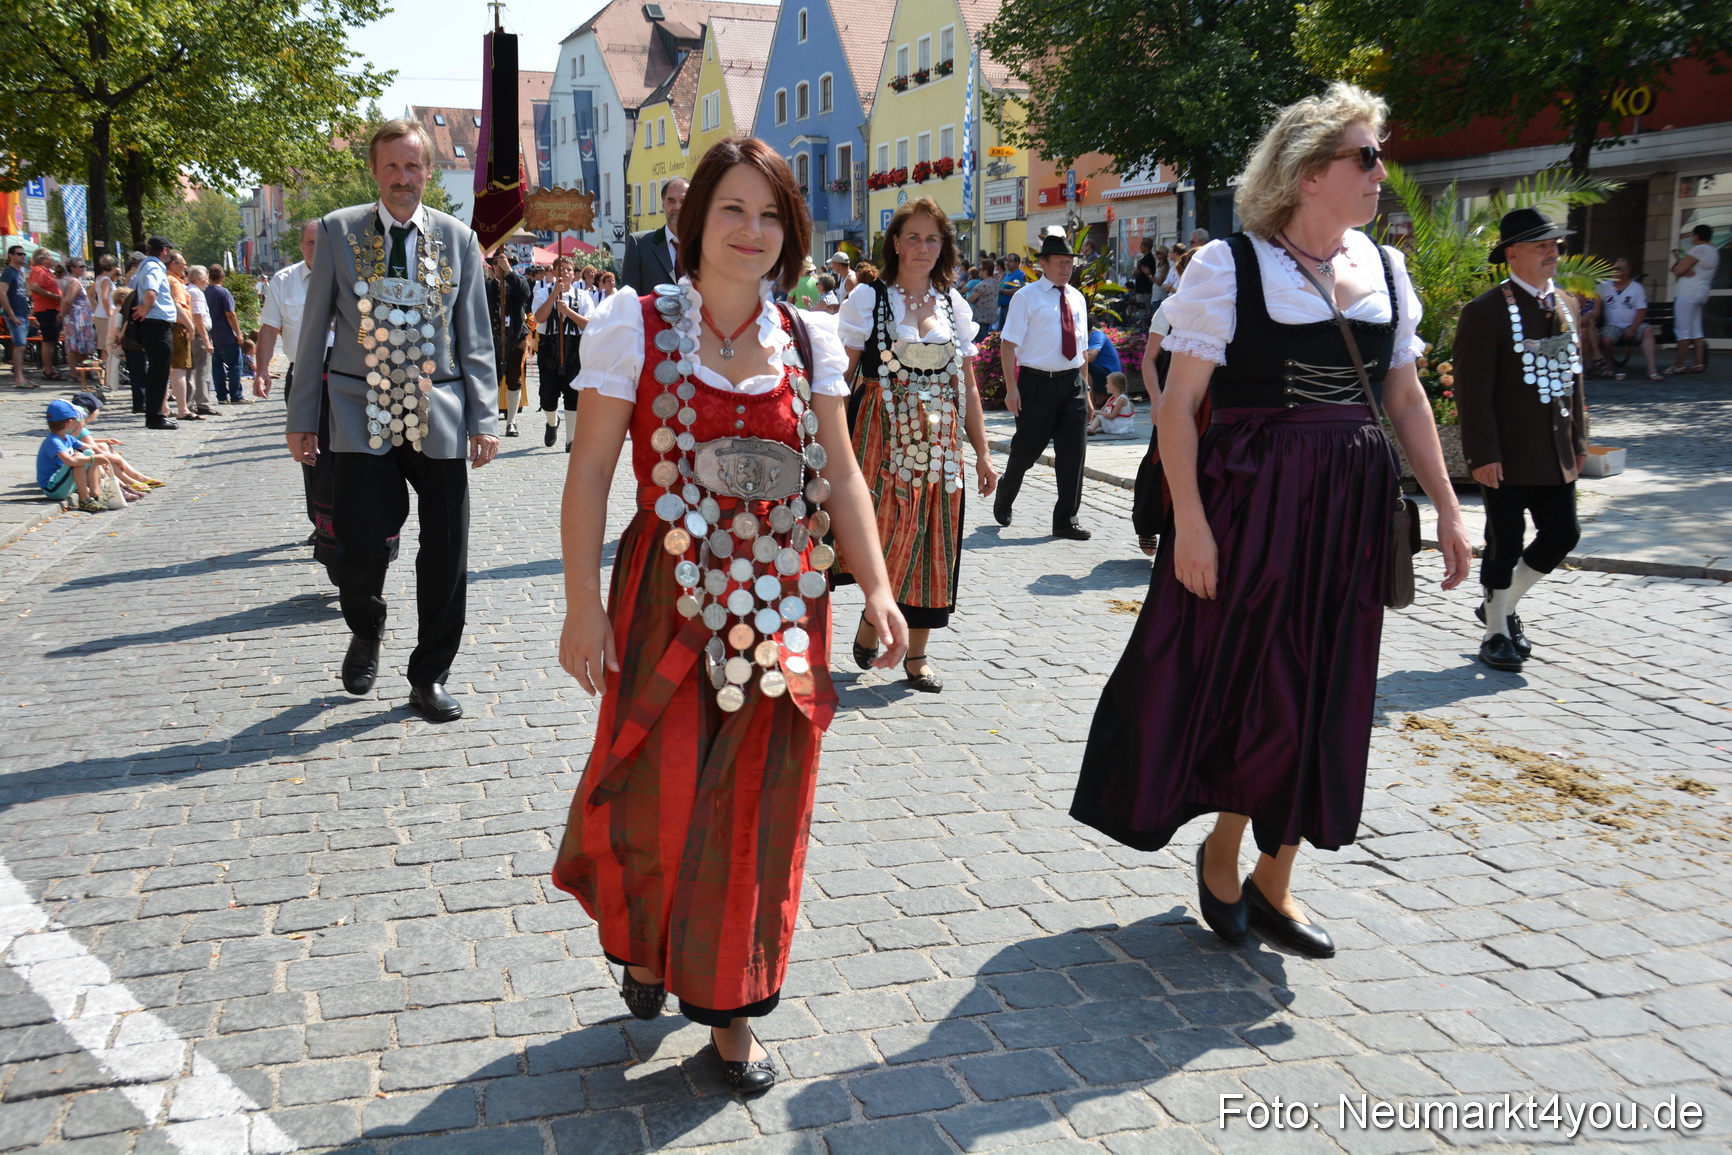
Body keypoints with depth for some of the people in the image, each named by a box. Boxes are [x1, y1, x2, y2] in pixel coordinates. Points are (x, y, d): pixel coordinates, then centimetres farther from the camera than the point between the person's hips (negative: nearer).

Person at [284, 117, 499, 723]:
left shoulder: (458, 238, 7)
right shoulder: (338, 231, 4)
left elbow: (474, 337, 8)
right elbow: (314, 330, 6)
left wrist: (483, 418, 1)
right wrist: (302, 417, 4)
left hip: (438, 416, 1)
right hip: (363, 414, -1)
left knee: (446, 553, 1)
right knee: (360, 543, -8)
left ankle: (429, 678, 18)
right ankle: (366, 632, 27)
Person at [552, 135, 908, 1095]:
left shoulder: (807, 340, 6)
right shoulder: (635, 324, -3)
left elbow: (840, 477, 8)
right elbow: (590, 473, -4)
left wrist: (876, 588, -2)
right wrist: (584, 605, -9)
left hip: (780, 607, 3)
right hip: (670, 602, -3)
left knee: (756, 810, 9)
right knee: (659, 798, 0)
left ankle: (728, 1006, 28)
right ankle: (641, 945, 36)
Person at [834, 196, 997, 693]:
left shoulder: (955, 306, 10)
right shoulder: (868, 299, -1)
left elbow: (967, 386, 12)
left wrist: (982, 453, 8)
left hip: (940, 445, 4)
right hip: (881, 441, -4)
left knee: (932, 544, 6)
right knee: (883, 536, -10)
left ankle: (917, 654, 18)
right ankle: (872, 622, 19)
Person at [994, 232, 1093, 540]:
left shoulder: (1077, 299, 13)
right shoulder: (1026, 298, -3)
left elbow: (1080, 348, 18)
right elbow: (1008, 344, -8)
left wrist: (1085, 389, 15)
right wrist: (1012, 387, -15)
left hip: (1072, 383, 5)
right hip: (1036, 382, -5)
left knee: (1073, 451, 2)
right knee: (1027, 448, 3)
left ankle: (1066, 520, 12)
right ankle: (1004, 500, 31)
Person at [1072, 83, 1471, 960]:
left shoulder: (1385, 268, 11)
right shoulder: (1231, 264, -6)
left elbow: (1406, 398, 15)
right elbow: (1178, 403, -10)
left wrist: (1446, 508, 11)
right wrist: (1189, 520, -18)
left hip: (1352, 508, 6)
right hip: (1251, 501, -5)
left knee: (1322, 697, 9)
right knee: (1252, 687, 0)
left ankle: (1273, 883, 24)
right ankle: (1220, 851, 26)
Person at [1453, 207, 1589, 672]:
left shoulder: (1563, 305, 12)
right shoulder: (1485, 311, -12)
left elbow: (1572, 375, 17)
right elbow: (1472, 390, -15)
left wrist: (1578, 439, 14)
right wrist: (1482, 453, -18)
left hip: (1556, 453, 7)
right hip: (1509, 455, -7)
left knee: (1562, 534, 9)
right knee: (1505, 543, 1)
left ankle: (1502, 605, 29)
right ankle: (1496, 632, 16)